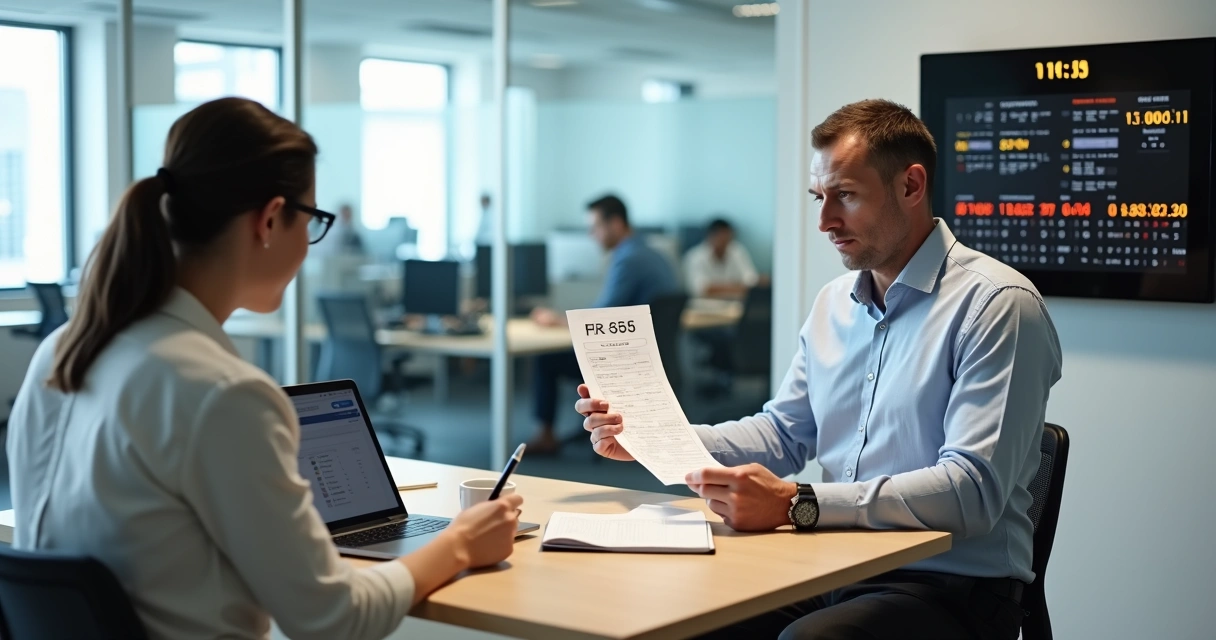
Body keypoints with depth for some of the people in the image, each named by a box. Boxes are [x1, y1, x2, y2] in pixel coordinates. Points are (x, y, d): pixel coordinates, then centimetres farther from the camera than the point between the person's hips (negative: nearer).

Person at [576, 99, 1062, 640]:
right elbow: (781, 434, 19)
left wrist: (797, 504, -28)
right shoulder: (833, 303, 13)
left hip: (953, 589, -6)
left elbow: (972, 491, -21)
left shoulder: (996, 305, -12)